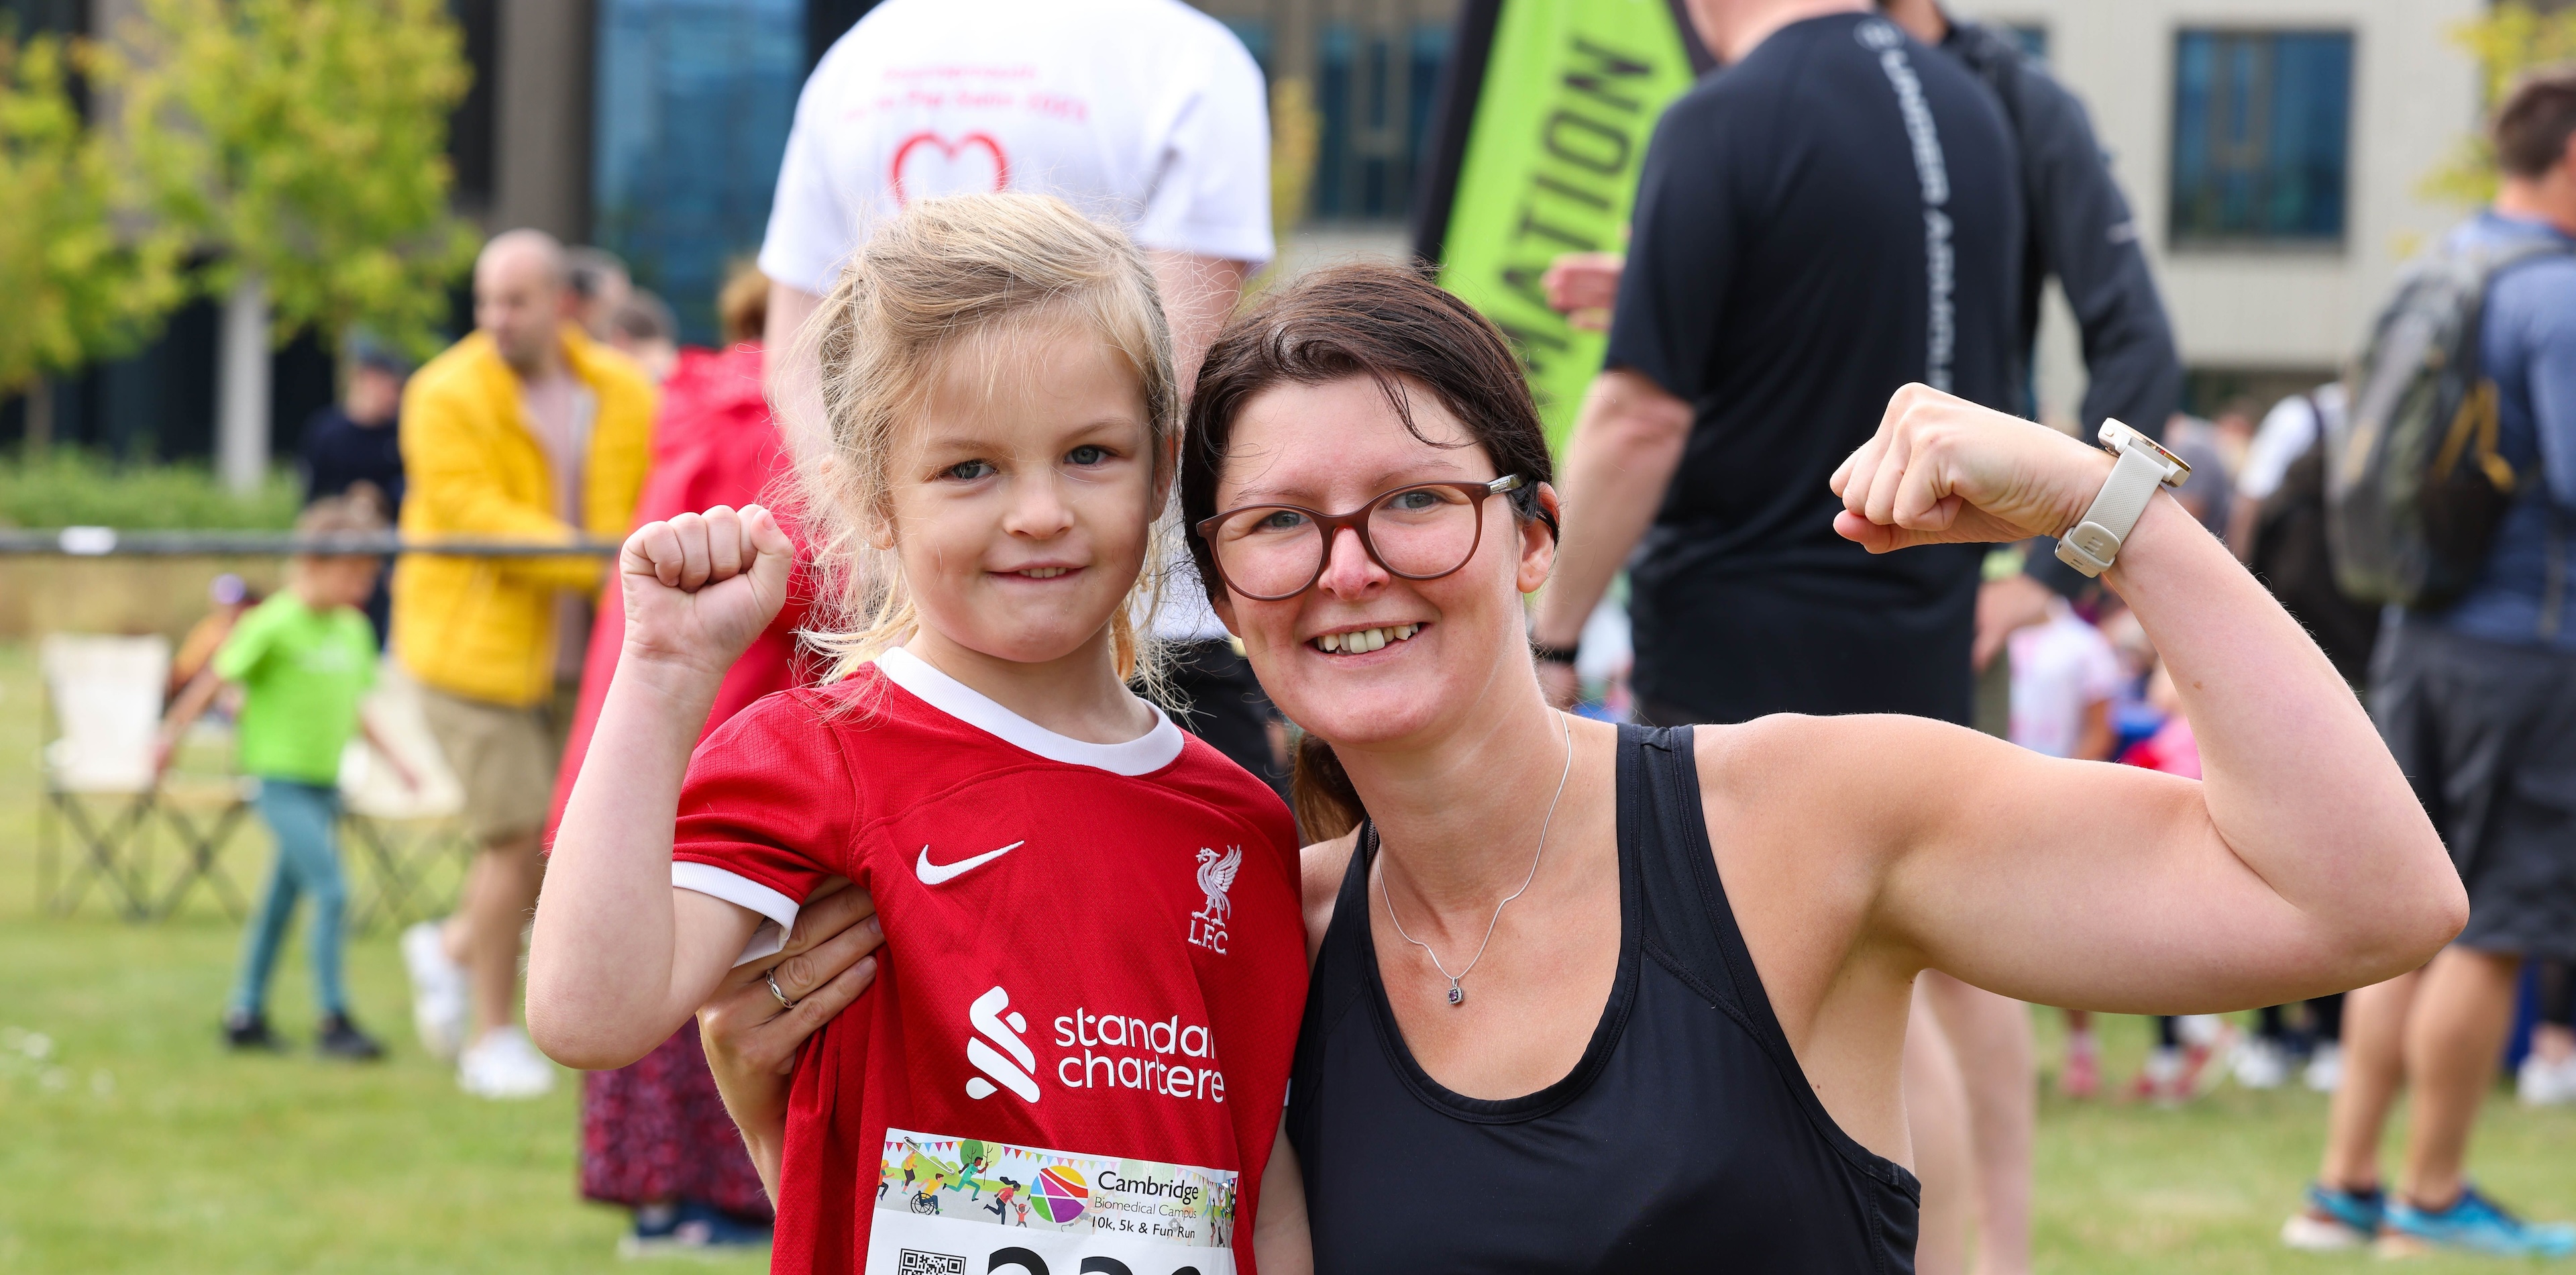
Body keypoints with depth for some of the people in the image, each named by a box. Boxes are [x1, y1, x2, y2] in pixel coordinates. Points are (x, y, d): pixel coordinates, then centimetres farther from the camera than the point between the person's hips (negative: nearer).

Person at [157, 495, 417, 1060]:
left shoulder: (353, 629, 8)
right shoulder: (276, 624, -14)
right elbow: (217, 677, -7)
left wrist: (388, 753, 17)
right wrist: (172, 733, -3)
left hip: (325, 780, 8)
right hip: (283, 779, -8)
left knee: (283, 897, 14)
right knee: (331, 890, -16)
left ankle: (246, 1013, 24)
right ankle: (333, 1020, -10)